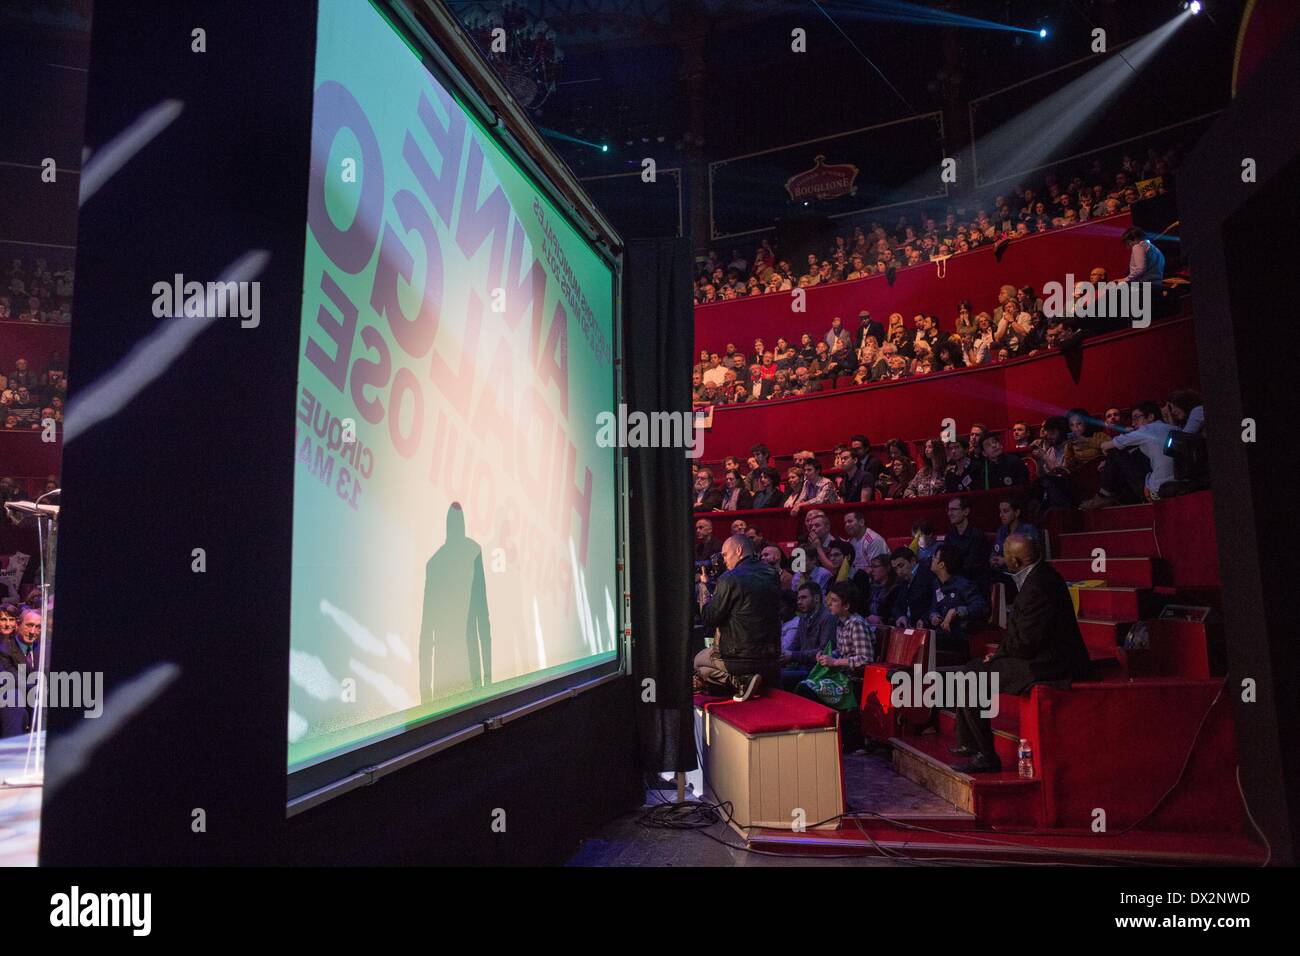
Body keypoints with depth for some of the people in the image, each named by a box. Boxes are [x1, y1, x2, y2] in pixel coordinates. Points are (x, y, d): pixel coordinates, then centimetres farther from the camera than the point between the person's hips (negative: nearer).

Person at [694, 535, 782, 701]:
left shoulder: (729, 579, -16)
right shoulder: (772, 574, 3)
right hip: (772, 657, 7)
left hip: (739, 657, -7)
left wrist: (704, 600, 11)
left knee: (697, 661, 18)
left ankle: (740, 680, -4)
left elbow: (708, 620, -11)